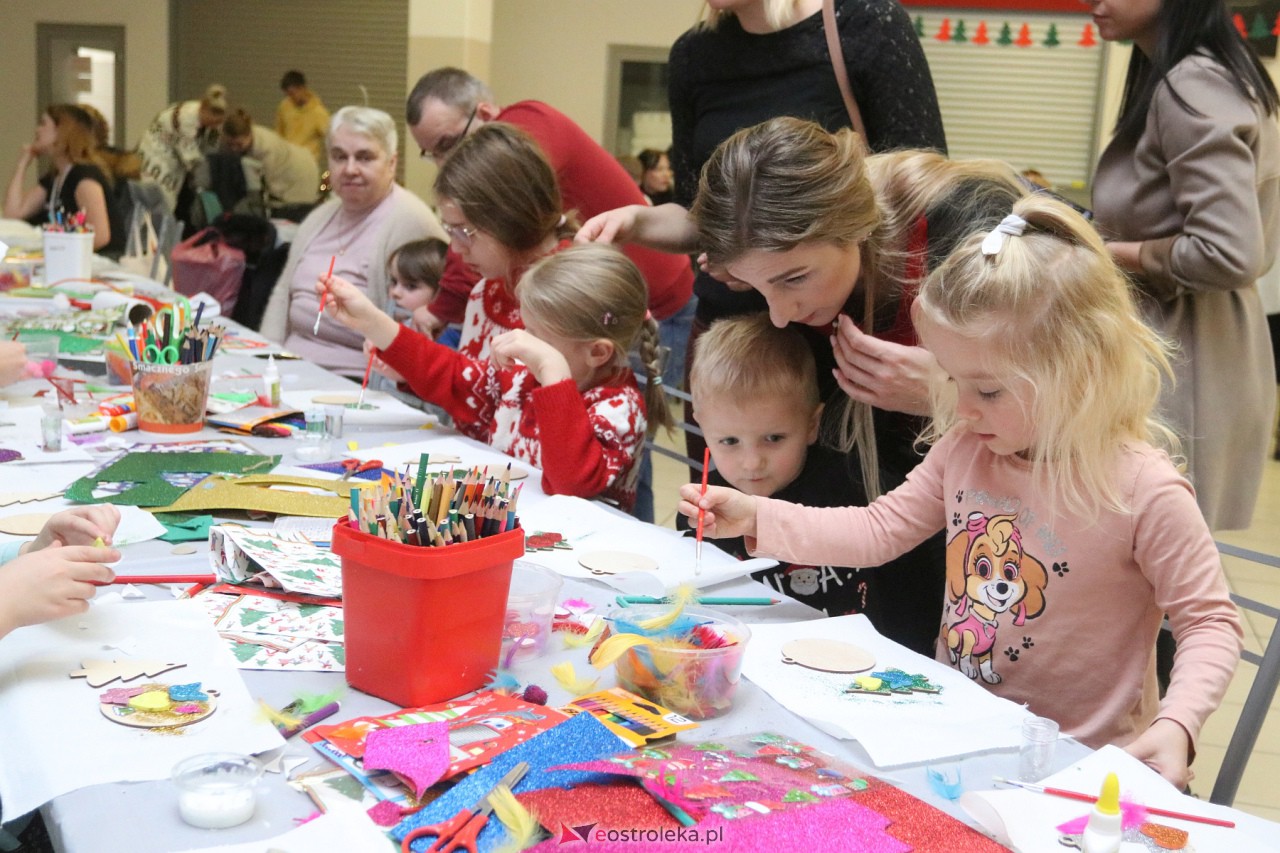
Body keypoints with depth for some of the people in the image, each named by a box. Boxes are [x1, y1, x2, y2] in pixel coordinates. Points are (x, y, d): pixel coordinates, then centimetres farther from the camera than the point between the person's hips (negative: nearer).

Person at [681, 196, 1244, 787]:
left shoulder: (1144, 490, -17)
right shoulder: (965, 451, 2)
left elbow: (1210, 620, -9)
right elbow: (880, 529, 8)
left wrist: (1176, 725, -25)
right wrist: (758, 517, -1)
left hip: (1077, 761, -5)